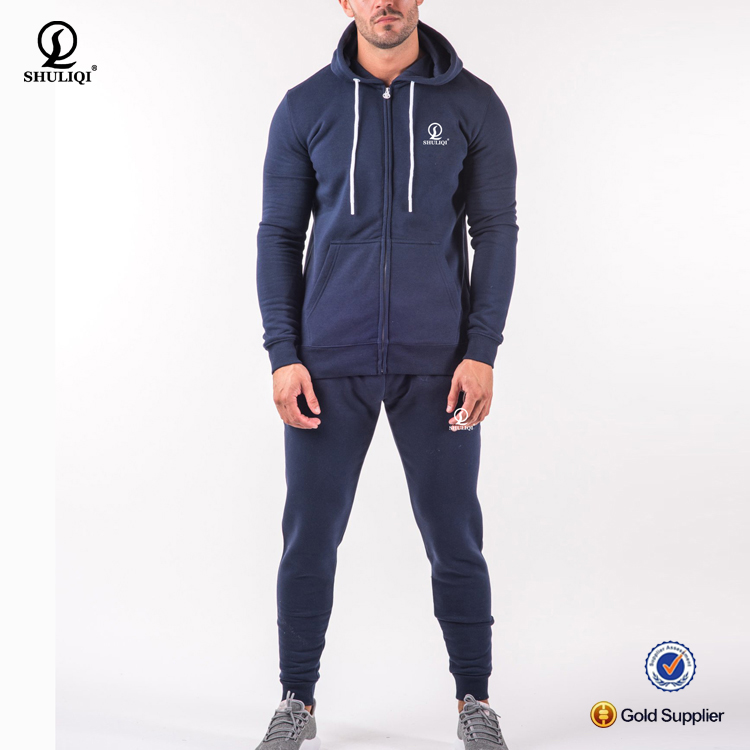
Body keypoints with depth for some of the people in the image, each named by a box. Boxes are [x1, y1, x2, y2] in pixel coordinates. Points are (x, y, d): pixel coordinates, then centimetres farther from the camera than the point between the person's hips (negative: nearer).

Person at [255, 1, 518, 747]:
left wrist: (482, 351, -7)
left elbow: (495, 232, 2)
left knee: (454, 538, 6)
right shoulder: (304, 107, 3)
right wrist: (283, 355, -4)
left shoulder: (474, 105, 2)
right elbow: (279, 235, 4)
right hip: (329, 364, 1)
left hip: (437, 364, 0)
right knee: (309, 540, 6)